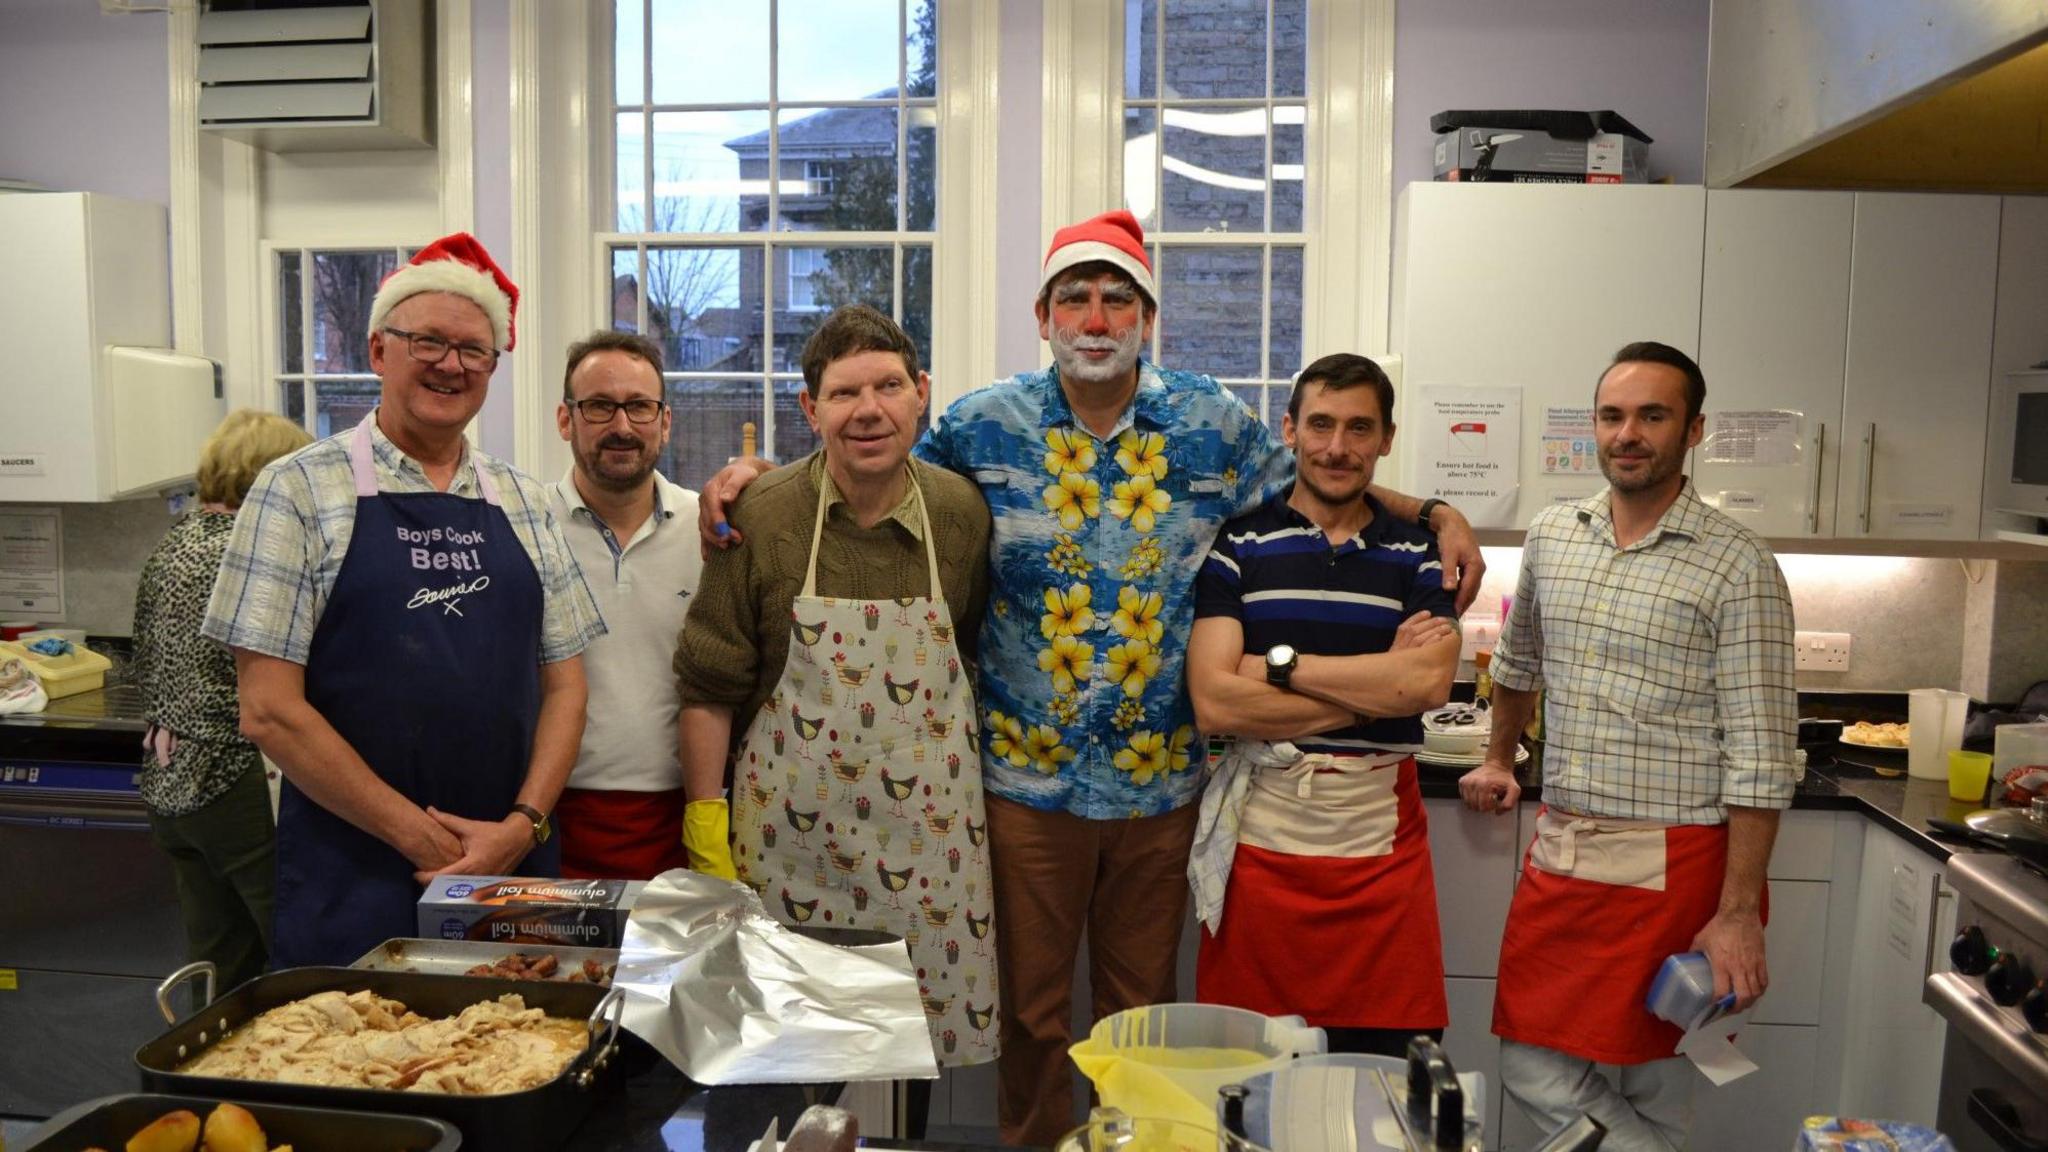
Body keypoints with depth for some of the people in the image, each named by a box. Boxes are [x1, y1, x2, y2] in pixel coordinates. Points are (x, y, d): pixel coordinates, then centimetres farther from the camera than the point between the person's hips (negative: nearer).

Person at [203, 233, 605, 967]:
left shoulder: (523, 503, 8)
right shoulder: (300, 489, -3)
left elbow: (563, 684, 8)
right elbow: (268, 710, -8)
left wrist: (523, 824, -7)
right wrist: (419, 835, -11)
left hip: (514, 874, 4)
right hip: (351, 882, -3)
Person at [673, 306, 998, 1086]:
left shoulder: (963, 513, 0)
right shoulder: (759, 517, -6)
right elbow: (708, 689, -1)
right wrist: (707, 833, -3)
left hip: (926, 840, 2)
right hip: (790, 841, -1)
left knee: (919, 1041, 11)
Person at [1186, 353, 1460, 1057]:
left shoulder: (1418, 556, 9)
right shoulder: (1236, 546, 2)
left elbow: (1430, 683, -10)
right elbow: (1214, 704, -10)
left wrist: (1277, 664, -11)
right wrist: (1378, 686, -9)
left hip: (1384, 846, 2)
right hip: (1260, 845, -1)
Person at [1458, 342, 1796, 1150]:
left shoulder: (1736, 566, -11)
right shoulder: (1552, 538, 6)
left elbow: (1759, 755, -14)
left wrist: (1738, 914, -17)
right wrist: (1499, 759, 30)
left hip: (1672, 866, -5)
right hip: (1557, 852, 5)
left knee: (1654, 1082, 7)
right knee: (1532, 1071, 8)